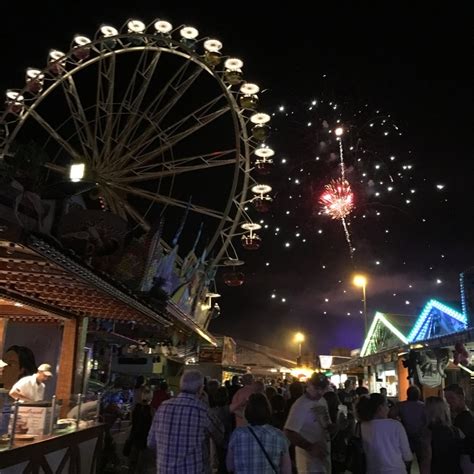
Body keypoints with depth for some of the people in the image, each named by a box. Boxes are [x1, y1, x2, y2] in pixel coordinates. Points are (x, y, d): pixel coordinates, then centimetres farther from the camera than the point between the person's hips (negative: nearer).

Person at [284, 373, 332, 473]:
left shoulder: (323, 401, 7)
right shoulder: (300, 405, -20)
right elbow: (289, 433, -24)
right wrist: (310, 447, -28)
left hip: (324, 454, 9)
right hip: (309, 457, -8)